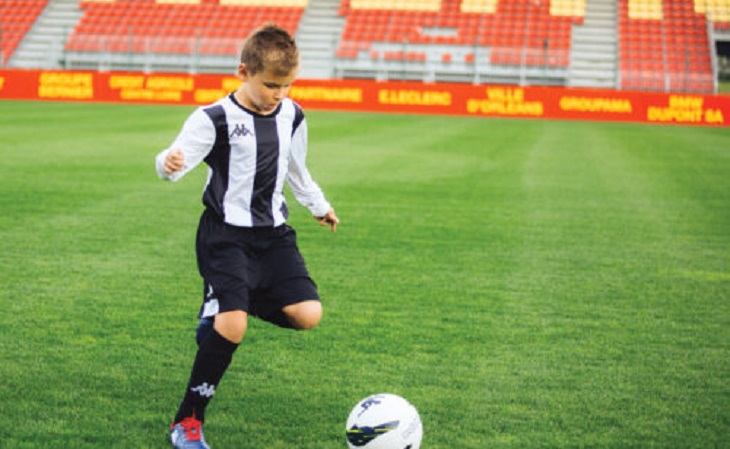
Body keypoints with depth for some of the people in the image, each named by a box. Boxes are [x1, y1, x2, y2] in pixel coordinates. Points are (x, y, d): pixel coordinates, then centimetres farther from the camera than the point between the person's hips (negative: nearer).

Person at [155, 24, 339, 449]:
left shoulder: (292, 116, 6)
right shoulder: (216, 119, -12)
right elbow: (179, 157, -24)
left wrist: (319, 206, 37)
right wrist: (169, 163, -48)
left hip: (273, 233, 6)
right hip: (226, 234, -6)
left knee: (308, 314, -11)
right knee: (232, 328, -19)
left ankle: (221, 313, 16)